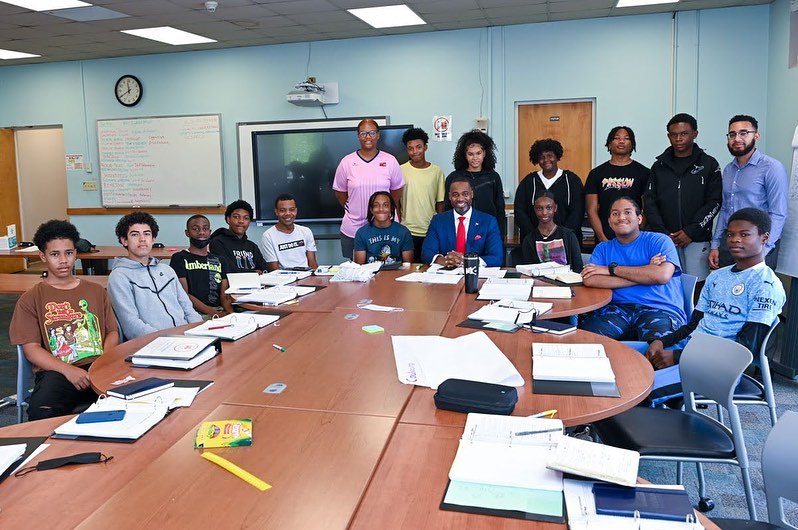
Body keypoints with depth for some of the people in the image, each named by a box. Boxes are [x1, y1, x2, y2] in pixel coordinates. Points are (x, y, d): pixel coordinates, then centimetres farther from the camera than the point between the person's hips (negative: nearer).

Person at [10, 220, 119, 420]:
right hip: (56, 372, -2)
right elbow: (31, 349, 3)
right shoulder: (30, 299, 12)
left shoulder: (96, 291, 21)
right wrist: (68, 370, -14)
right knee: (41, 412, -37)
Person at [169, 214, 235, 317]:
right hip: (195, 313, -4)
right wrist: (214, 313, -17)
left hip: (220, 311, 4)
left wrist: (230, 312, -14)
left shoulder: (220, 261, 22)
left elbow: (224, 294, 10)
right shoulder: (179, 258, 8)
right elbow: (183, 295, -5)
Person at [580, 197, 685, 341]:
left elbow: (662, 275, -11)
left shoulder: (659, 240, 10)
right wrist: (644, 274, -5)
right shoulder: (603, 248, 18)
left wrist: (612, 269, -4)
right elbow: (590, 280, -3)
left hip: (660, 309, -3)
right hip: (617, 309, 3)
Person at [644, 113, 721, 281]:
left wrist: (691, 232, -11)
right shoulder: (659, 166, 12)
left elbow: (714, 203, -1)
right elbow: (650, 202, 6)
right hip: (663, 240, 2)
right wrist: (662, 233, -6)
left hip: (696, 240, -2)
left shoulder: (709, 165, 5)